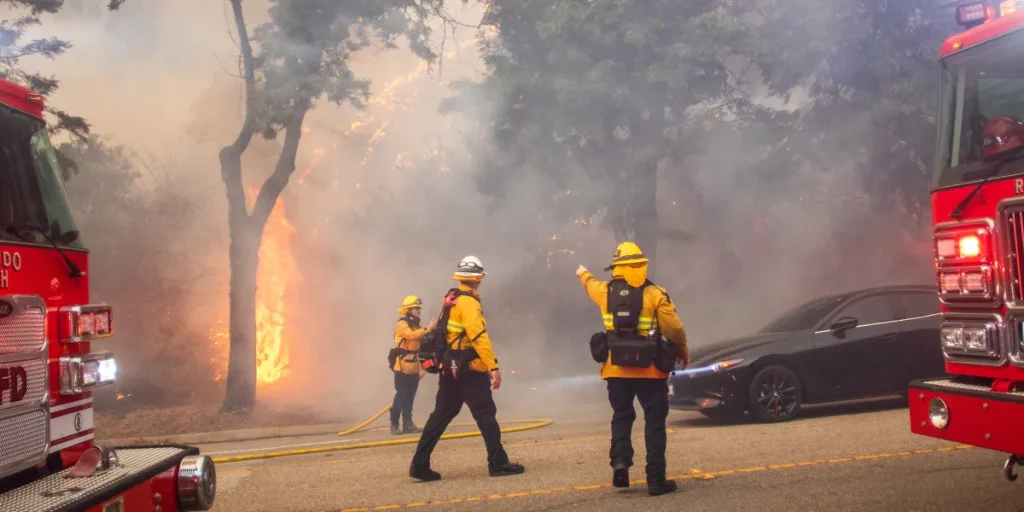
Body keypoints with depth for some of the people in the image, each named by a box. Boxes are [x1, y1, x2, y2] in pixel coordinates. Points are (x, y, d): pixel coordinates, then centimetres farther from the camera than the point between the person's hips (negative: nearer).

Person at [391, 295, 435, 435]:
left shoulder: (415, 324, 17)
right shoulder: (402, 324, -11)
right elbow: (411, 335, -30)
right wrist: (427, 328, -31)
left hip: (414, 366, 8)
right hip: (403, 365, -8)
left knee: (410, 397, 9)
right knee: (401, 395, -9)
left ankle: (408, 424, 11)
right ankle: (394, 424, -4)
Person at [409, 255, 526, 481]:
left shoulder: (452, 299, 14)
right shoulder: (468, 302, -15)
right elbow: (478, 336, -24)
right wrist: (493, 367, -27)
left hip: (450, 368, 9)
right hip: (468, 369, -9)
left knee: (442, 414, 9)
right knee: (486, 414, -1)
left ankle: (419, 464, 8)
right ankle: (498, 463, 3)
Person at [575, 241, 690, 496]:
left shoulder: (605, 291, 2)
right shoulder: (655, 294, -10)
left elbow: (590, 284, 26)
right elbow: (674, 329, -12)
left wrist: (583, 274, 50)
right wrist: (684, 352, 7)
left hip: (616, 368, 3)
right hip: (650, 369, -3)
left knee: (621, 417, 17)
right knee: (654, 421, 4)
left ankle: (620, 461, -3)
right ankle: (656, 479, 3)